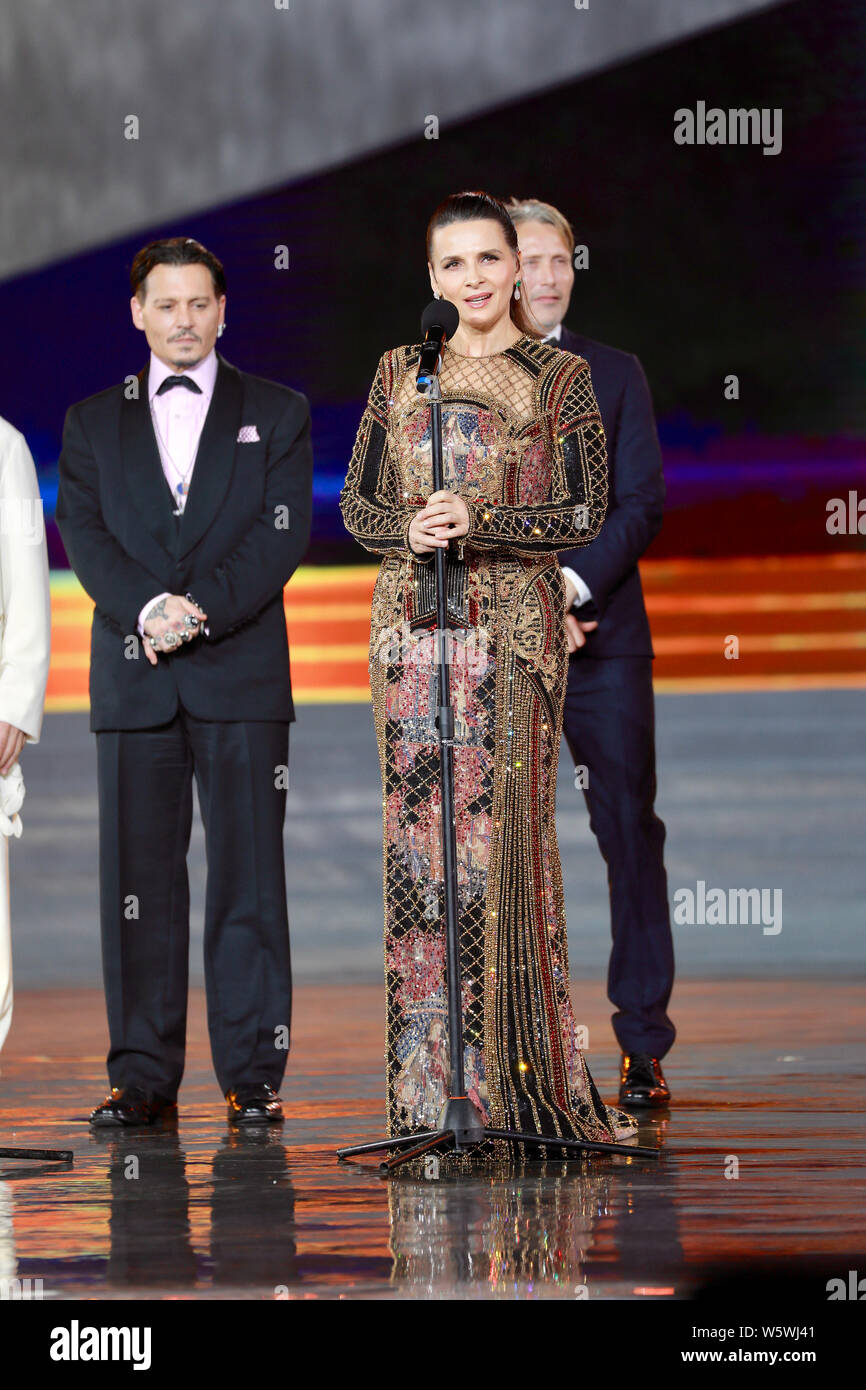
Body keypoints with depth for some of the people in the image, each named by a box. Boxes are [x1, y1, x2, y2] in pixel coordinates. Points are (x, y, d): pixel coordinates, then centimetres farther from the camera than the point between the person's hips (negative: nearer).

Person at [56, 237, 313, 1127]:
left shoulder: (276, 414, 10)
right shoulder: (93, 423, 14)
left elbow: (284, 530, -1)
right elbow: (83, 532, 2)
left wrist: (204, 610, -15)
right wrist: (149, 606, -15)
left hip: (242, 675, -1)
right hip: (133, 678, 2)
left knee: (248, 876, -3)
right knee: (137, 878, 1)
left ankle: (253, 1075, 0)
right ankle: (143, 1076, 6)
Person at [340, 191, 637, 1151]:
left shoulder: (559, 378, 3)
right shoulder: (401, 373, 13)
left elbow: (588, 514, -2)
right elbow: (357, 502, 12)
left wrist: (480, 522, -16)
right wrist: (409, 528, -9)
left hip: (511, 628, -3)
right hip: (410, 624, 3)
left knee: (502, 834, -8)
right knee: (416, 837, 1)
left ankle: (518, 1081, -1)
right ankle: (427, 1085, 6)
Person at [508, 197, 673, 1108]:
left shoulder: (615, 375, 12)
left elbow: (641, 503, 3)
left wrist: (570, 583, -13)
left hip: (604, 640, 1)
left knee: (631, 836, -2)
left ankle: (644, 1049, 1)